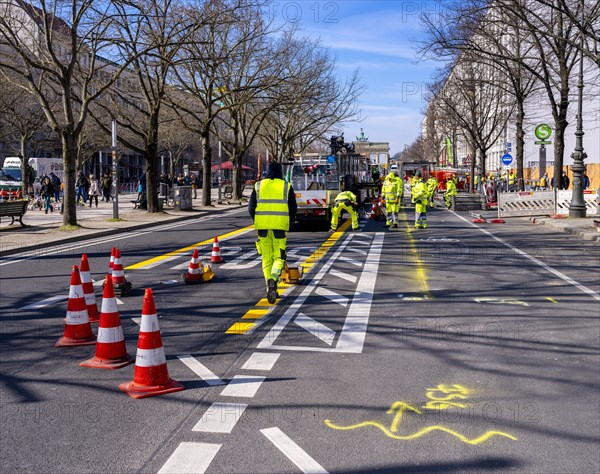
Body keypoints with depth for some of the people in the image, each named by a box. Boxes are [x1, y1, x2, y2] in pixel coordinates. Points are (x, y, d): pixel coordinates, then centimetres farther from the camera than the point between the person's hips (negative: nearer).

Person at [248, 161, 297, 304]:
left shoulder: (258, 186, 6)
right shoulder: (287, 186, 3)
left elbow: (251, 208, 4)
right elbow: (293, 208, 2)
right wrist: (287, 224, 16)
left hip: (262, 227, 1)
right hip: (279, 227, -1)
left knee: (266, 259, 12)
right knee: (279, 257, 3)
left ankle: (271, 288, 10)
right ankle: (273, 279, -24)